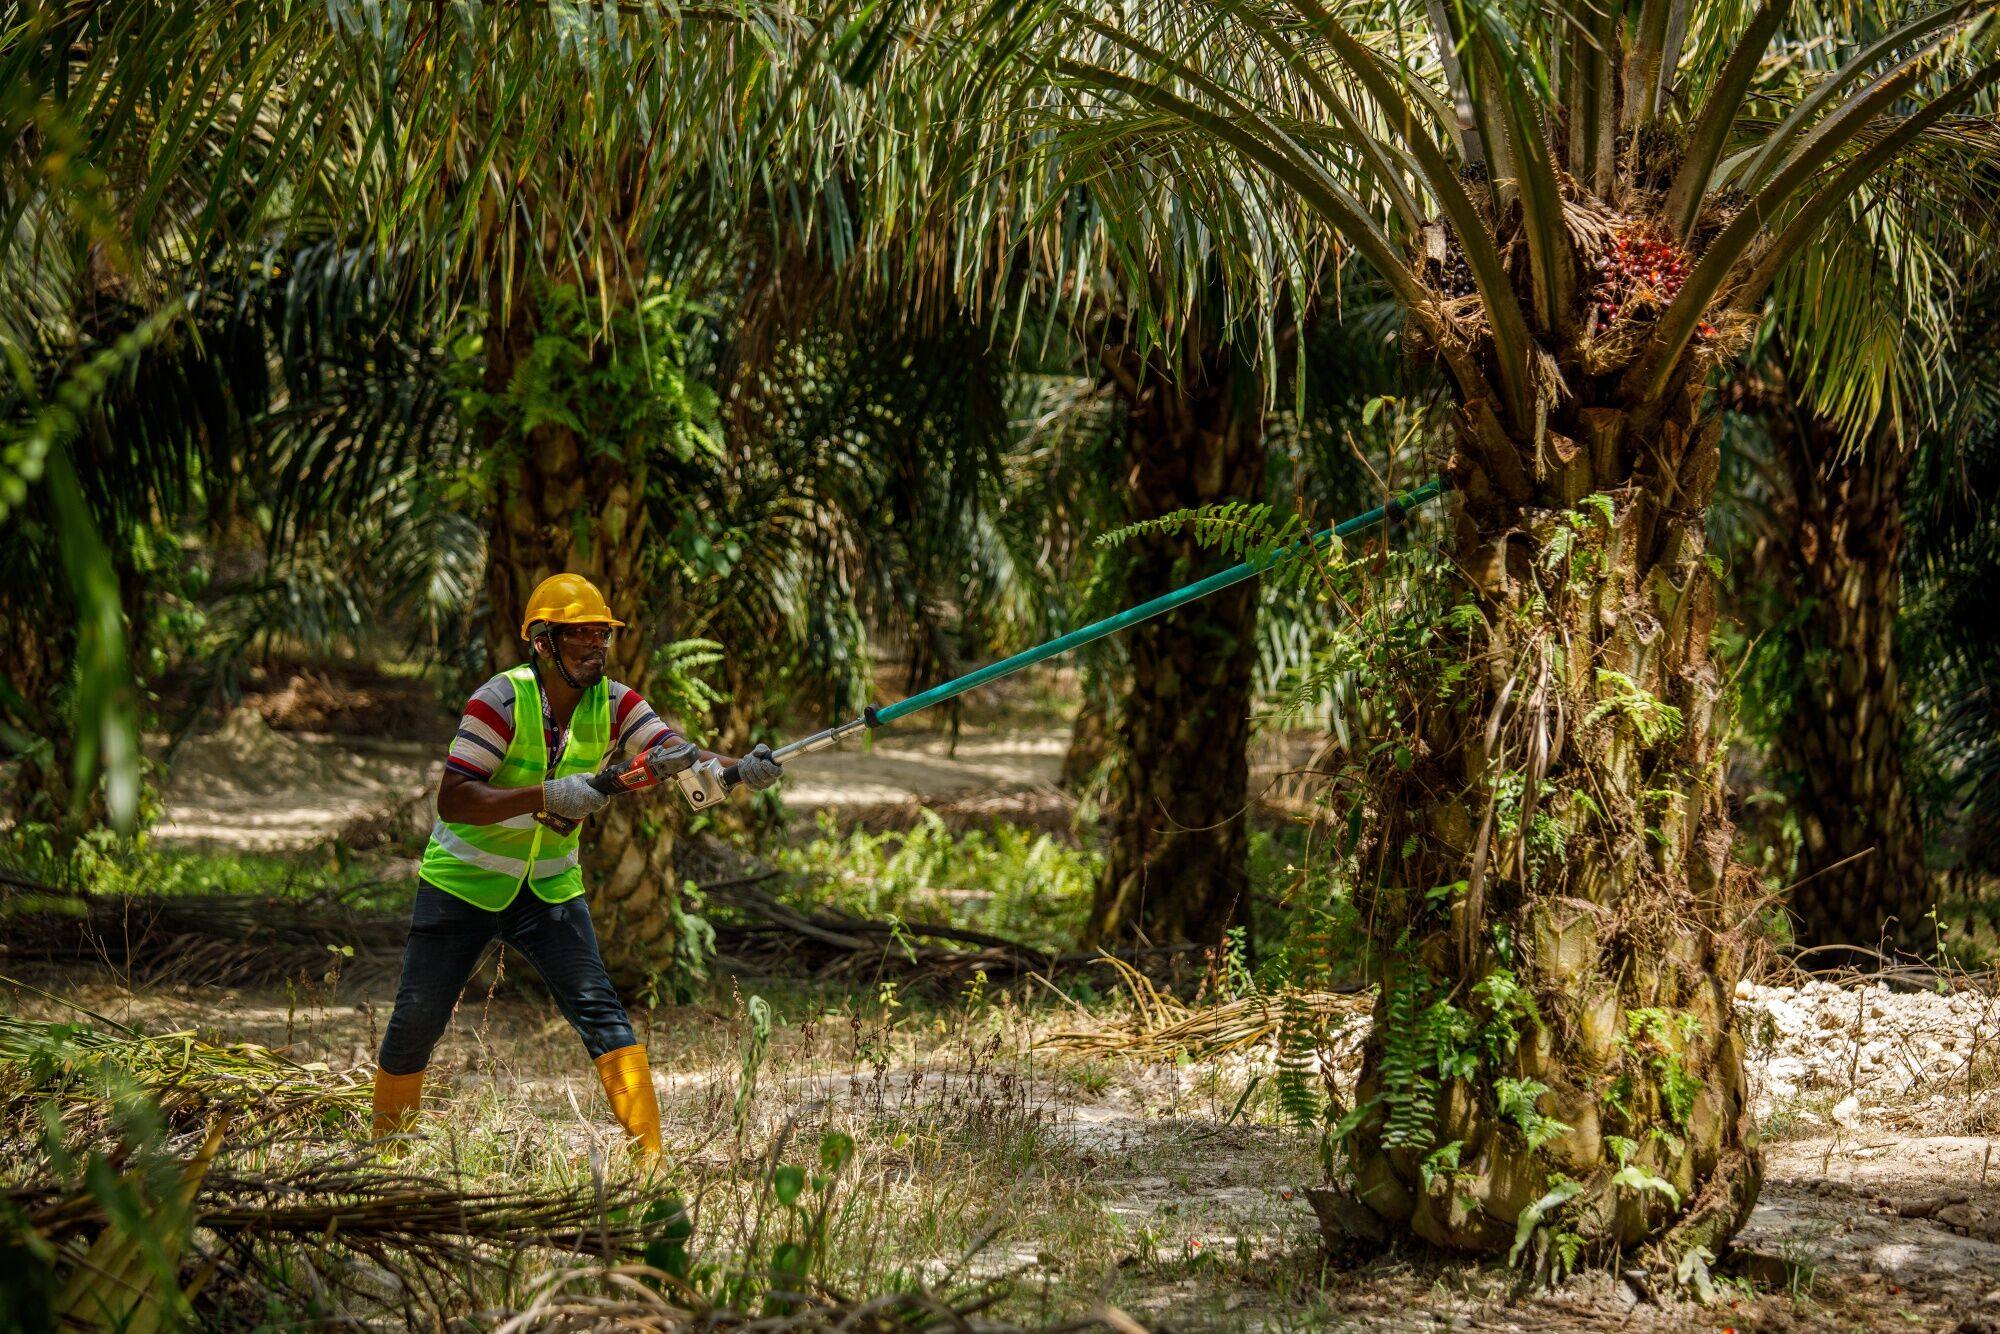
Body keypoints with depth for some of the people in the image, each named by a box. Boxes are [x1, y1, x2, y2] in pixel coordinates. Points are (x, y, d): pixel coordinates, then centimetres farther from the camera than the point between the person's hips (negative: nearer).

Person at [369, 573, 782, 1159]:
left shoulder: (614, 703, -9)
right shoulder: (501, 700, -23)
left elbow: (676, 753, -22)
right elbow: (451, 800, -29)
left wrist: (738, 770, -43)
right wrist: (545, 795, -39)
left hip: (549, 886, 3)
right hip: (463, 883, -3)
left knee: (599, 1007, -14)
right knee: (416, 1022, 2)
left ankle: (650, 1157, -16)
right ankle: (385, 1149, 26)